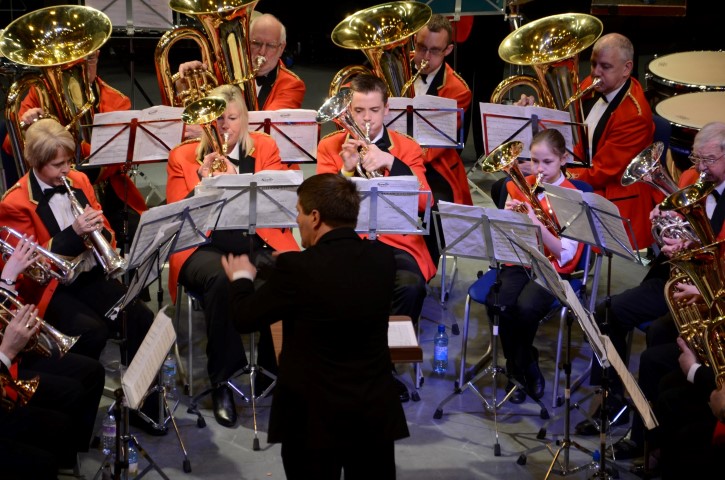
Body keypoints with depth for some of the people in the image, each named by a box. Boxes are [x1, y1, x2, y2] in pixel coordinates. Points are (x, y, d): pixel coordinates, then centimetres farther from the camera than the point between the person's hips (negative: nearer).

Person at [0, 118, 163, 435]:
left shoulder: (79, 181, 8)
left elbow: (105, 233, 16)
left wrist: (99, 230, -11)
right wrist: (74, 233, -24)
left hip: (91, 276, 5)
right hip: (52, 289, -5)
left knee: (142, 318, -18)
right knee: (93, 331, -31)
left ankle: (141, 404, -4)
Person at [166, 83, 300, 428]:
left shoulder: (265, 149, 14)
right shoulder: (183, 157, 11)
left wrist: (238, 182, -13)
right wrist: (202, 181, -12)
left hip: (259, 243, 1)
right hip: (207, 245, -1)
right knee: (221, 279, -37)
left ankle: (275, 367, -10)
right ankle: (222, 381, -22)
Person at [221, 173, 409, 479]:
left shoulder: (297, 268, -19)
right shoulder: (383, 257, -5)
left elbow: (244, 319, -7)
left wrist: (242, 279, 13)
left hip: (314, 414, -4)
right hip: (376, 410, 4)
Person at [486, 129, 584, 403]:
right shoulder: (519, 187, 6)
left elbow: (565, 254, -12)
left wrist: (537, 224, -25)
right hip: (518, 260, 3)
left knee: (527, 307, -33)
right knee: (498, 305, -29)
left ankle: (516, 368, -5)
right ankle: (526, 366, -4)